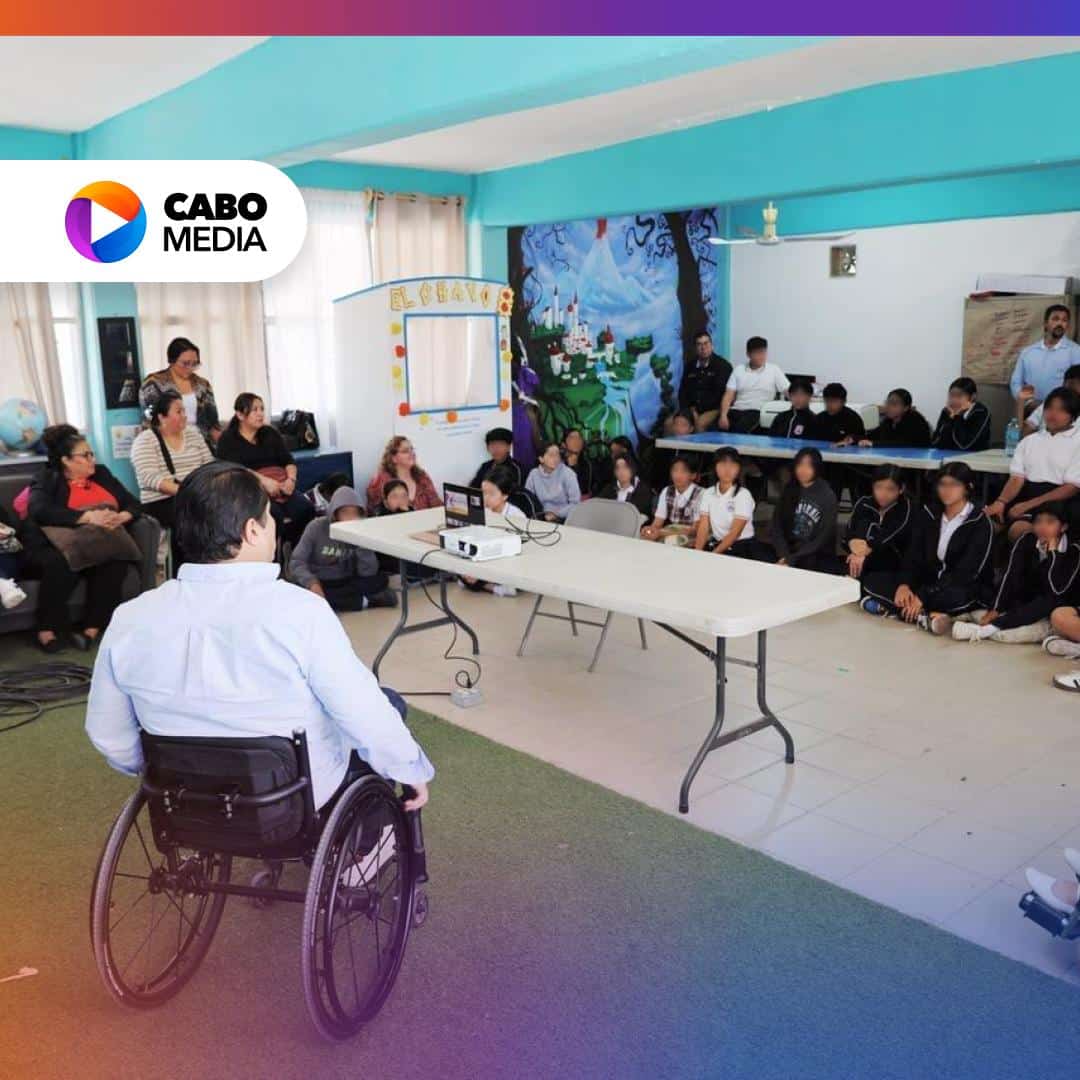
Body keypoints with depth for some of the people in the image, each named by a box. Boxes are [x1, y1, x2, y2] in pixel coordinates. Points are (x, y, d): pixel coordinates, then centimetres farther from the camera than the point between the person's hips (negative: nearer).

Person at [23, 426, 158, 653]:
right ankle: (47, 629, -22)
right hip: (56, 549, -3)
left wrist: (121, 517, -12)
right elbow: (41, 511, -16)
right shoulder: (46, 480, 5)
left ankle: (92, 628, -29)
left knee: (116, 561, -31)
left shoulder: (101, 474, 18)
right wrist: (88, 517, -25)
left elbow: (133, 503, 12)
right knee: (62, 564, -37)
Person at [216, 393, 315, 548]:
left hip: (281, 485, 4)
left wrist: (291, 478, -7)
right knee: (275, 514, -36)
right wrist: (264, 480, -21)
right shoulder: (228, 439, 7)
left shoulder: (270, 433, 21)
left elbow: (288, 460, 15)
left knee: (306, 509, -26)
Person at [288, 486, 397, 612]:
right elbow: (296, 562, -16)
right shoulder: (317, 527, -11)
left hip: (346, 582, 1)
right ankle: (366, 601, -23)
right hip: (319, 583, -1)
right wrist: (312, 583, -35)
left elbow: (368, 572, -15)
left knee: (380, 579, -21)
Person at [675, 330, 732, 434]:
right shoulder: (690, 367, 16)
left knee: (700, 423, -36)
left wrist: (698, 409, -12)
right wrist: (691, 410, -4)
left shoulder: (722, 365, -1)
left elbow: (722, 393, -8)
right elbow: (683, 391, 16)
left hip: (714, 409, -5)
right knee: (670, 423, -19)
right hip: (692, 409, 5)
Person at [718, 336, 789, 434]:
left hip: (758, 412, -2)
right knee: (720, 426, -30)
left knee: (739, 429, -36)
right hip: (736, 410, 2)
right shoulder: (739, 370, 14)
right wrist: (723, 415, -10)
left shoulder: (774, 370, 10)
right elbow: (728, 396, 7)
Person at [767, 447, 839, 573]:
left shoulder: (828, 497, -6)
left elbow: (822, 539, -10)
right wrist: (784, 556, -16)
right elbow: (777, 528, 2)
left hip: (818, 557, -2)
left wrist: (791, 560, -18)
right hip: (789, 551, 3)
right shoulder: (788, 491, 6)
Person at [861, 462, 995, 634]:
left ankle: (886, 606, -33)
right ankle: (924, 617, -33)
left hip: (967, 589, -5)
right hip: (929, 582, 6)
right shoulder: (928, 514, 5)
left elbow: (965, 572, -21)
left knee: (957, 597, -42)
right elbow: (913, 555, -1)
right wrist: (904, 584, -23)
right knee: (872, 580, -15)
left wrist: (923, 598, -29)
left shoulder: (980, 523, -12)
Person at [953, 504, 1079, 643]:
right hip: (1026, 606, 4)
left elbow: (1057, 590, -26)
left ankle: (986, 629, -37)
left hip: (1053, 612, -4)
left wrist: (1053, 550, -26)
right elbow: (1010, 576, -13)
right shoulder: (1027, 541, -4)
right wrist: (994, 610, -23)